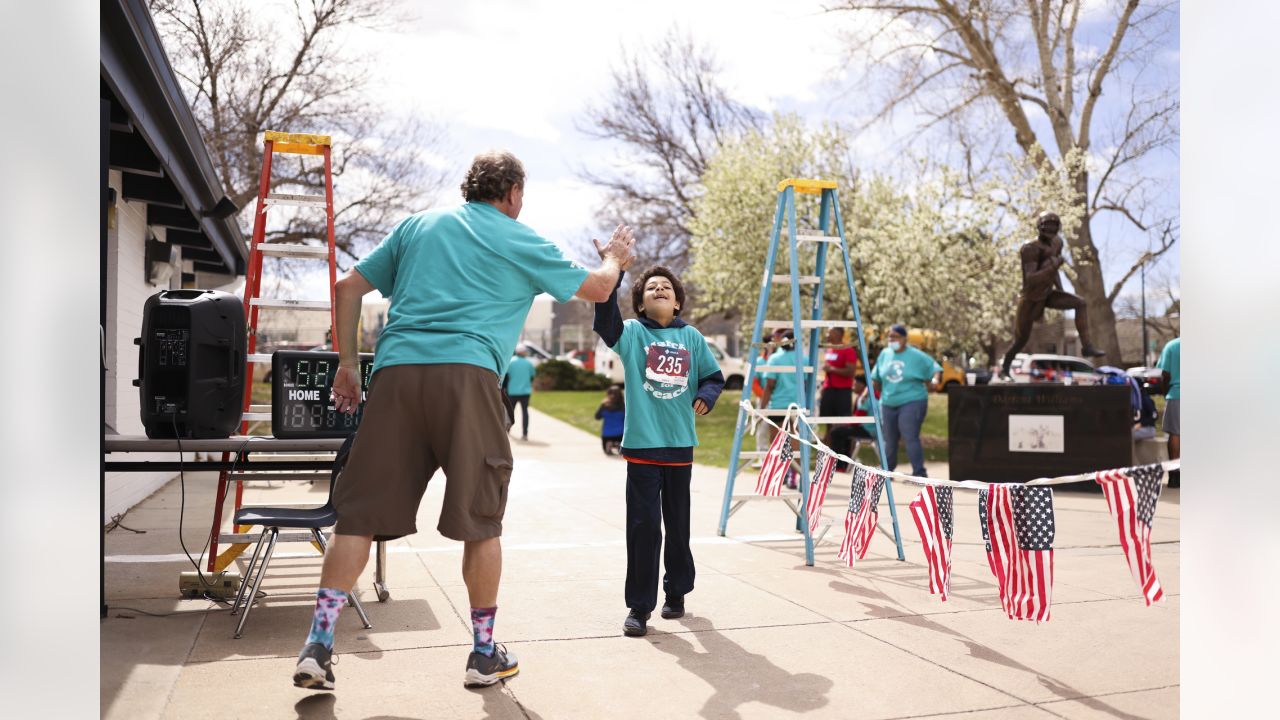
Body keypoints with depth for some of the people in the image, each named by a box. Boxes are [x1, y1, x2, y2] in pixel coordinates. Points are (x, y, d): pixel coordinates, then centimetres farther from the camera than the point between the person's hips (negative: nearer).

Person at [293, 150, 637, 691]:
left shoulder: (420, 224, 24)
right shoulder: (521, 241, 14)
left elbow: (349, 286, 21)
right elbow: (596, 289, 23)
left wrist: (348, 363, 25)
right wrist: (616, 258, 44)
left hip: (395, 370, 4)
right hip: (466, 376, -3)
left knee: (360, 513, 5)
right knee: (481, 521, 7)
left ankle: (318, 646, 1)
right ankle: (484, 654, 15)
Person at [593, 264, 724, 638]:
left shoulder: (691, 337, 7)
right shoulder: (632, 333, -1)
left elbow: (714, 376, 15)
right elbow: (605, 318, -22)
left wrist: (705, 395, -8)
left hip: (680, 445, 3)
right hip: (642, 444, -3)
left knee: (678, 524, 14)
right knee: (643, 526, -3)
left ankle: (676, 590, 33)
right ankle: (639, 606, 8)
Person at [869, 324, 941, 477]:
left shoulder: (916, 356, -4)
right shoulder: (884, 354, 8)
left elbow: (935, 368, 1)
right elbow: (876, 378, 17)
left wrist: (935, 380, -18)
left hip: (912, 403, -5)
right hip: (888, 404, 5)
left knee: (910, 438, -15)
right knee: (889, 440, 12)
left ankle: (919, 473, -12)